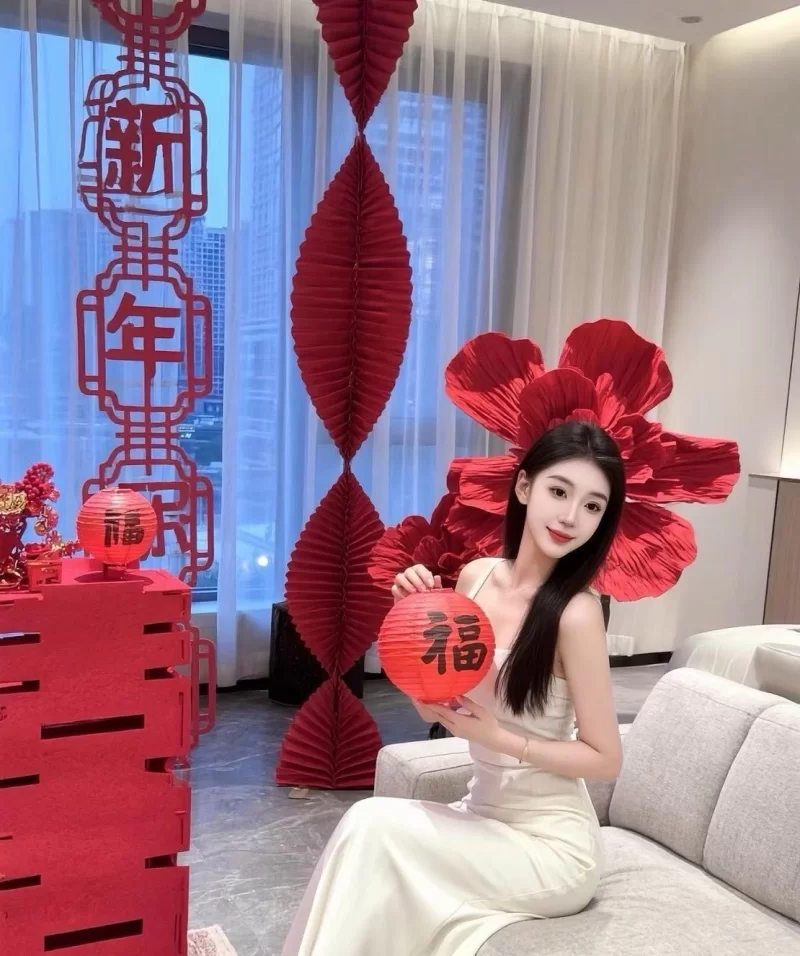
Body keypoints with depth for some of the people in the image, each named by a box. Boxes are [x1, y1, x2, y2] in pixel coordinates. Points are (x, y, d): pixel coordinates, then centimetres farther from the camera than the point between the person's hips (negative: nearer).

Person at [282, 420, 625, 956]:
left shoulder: (576, 612, -22)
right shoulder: (476, 577, -4)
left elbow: (606, 760, -13)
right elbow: (432, 708, 3)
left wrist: (495, 736, -22)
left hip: (554, 848, -5)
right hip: (485, 817, 5)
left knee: (372, 825, -19)